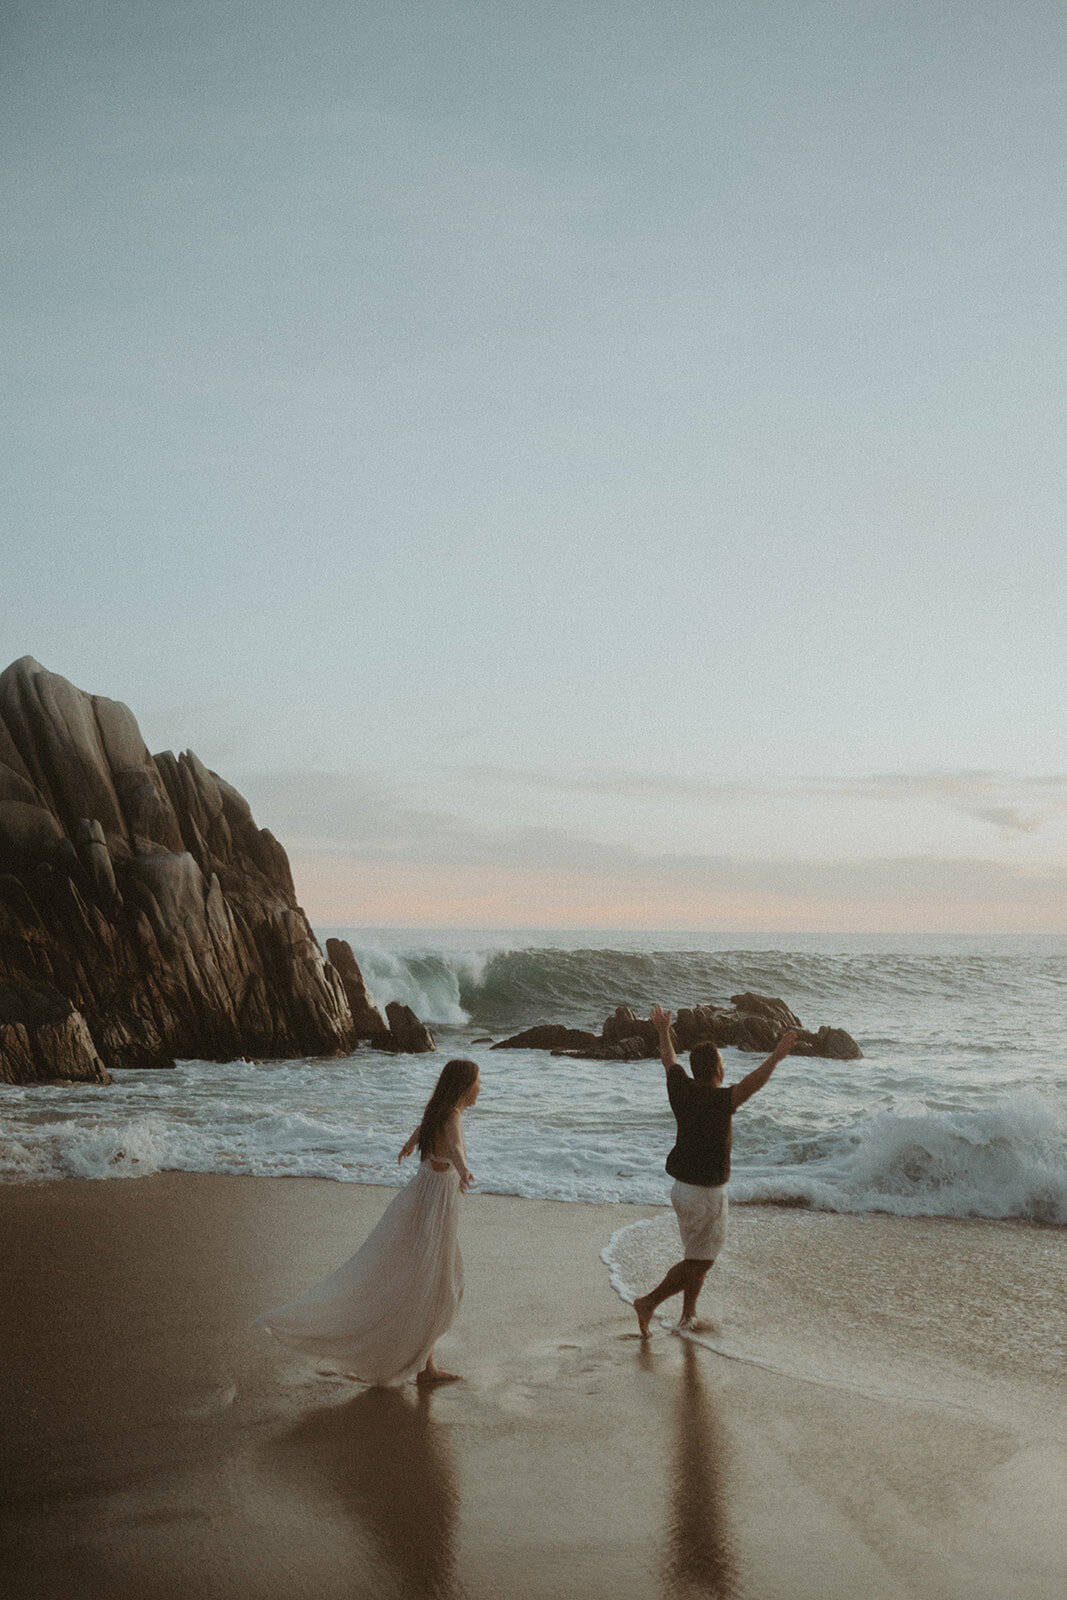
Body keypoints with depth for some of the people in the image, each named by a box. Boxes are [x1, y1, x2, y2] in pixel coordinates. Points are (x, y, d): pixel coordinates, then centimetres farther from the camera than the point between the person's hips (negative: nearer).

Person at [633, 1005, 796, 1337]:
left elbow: (669, 1061, 16)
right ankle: (649, 1302, 5)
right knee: (700, 1260, 6)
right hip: (706, 1194, -8)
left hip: (681, 1186, 8)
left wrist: (664, 1031, 32)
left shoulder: (682, 1088, -4)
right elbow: (750, 1084, -43)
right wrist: (775, 1057, -53)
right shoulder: (718, 1100, -25)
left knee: (700, 1256, 21)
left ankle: (689, 1315, 27)